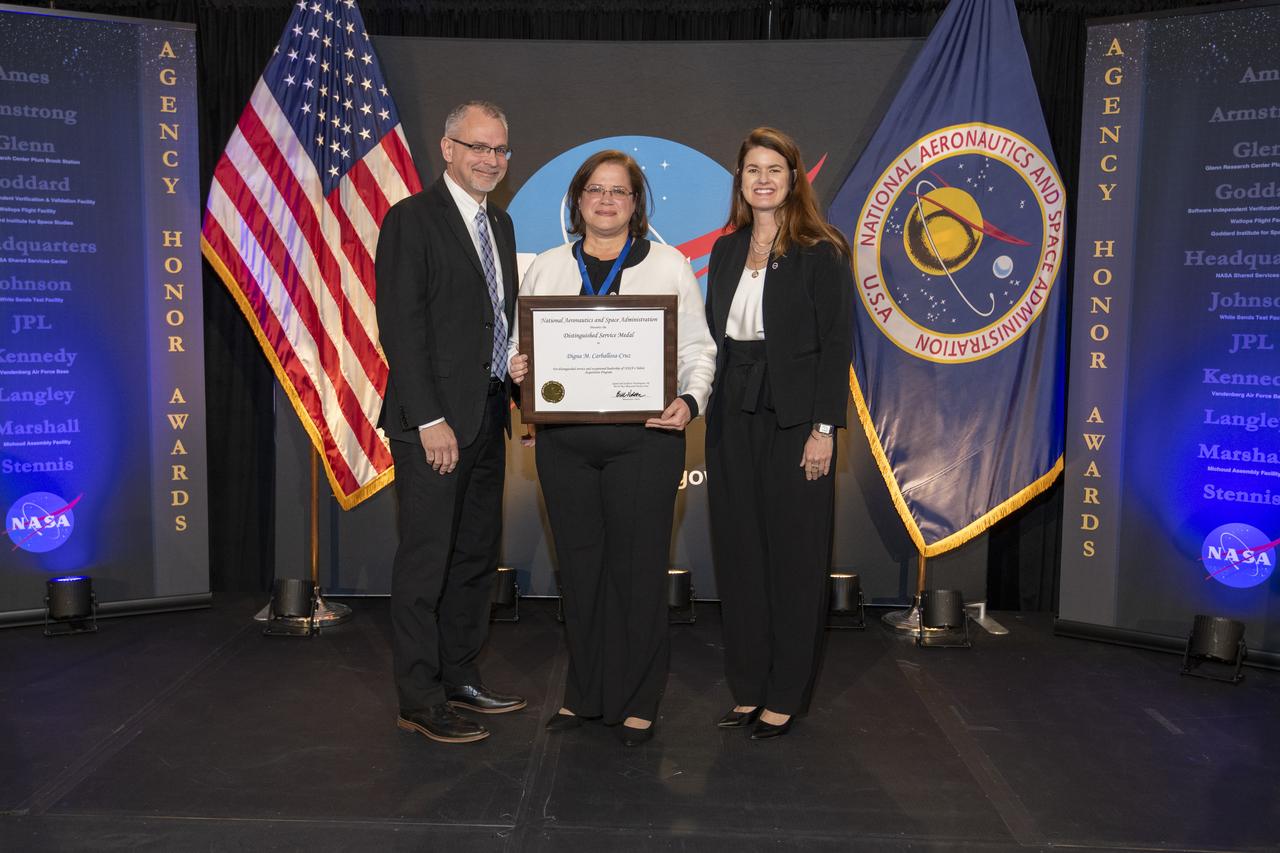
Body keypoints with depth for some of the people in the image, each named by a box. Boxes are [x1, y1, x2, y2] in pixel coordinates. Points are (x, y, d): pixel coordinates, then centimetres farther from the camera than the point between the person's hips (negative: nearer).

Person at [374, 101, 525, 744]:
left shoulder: (501, 224, 17)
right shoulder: (411, 220, -7)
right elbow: (401, 328, -14)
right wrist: (430, 419, -18)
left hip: (488, 414, 8)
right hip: (434, 421, -8)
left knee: (477, 554, 14)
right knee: (427, 559, -2)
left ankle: (460, 677, 27)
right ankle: (420, 699, 9)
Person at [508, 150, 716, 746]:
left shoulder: (669, 266, 7)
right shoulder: (547, 267, 14)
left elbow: (696, 349, 3)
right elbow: (522, 343, 15)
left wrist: (689, 401, -14)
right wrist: (517, 367, -7)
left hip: (643, 437, -2)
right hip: (564, 439, 3)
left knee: (638, 565, 0)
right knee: (579, 564, 8)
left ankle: (636, 702, 14)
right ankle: (585, 693, 23)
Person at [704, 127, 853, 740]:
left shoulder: (821, 252, -4)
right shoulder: (726, 250, 12)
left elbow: (835, 344, -8)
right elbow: (712, 336, 14)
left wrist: (824, 428, -15)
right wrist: (706, 407, 6)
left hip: (793, 419, -5)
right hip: (733, 418, 6)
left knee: (793, 556, 3)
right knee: (738, 552, 10)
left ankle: (784, 697, 15)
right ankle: (747, 688, 22)